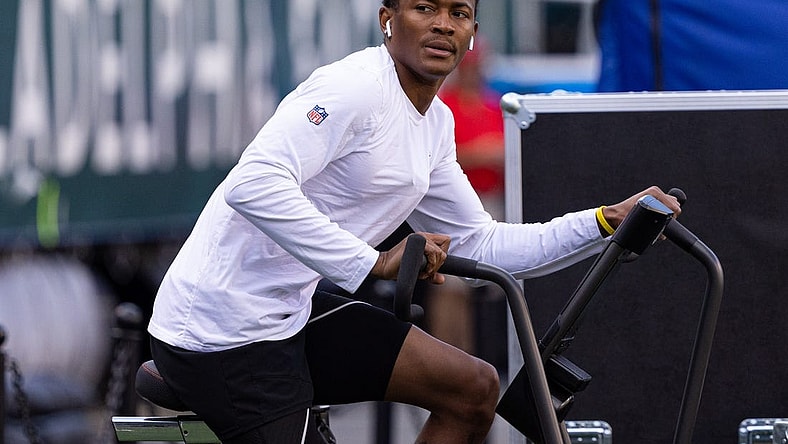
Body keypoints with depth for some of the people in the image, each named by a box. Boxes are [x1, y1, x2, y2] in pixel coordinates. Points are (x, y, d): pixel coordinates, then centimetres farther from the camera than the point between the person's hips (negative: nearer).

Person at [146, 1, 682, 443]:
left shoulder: (435, 123, 12)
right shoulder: (355, 86, -19)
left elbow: (478, 244, 20)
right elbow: (254, 186, -31)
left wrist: (606, 222, 12)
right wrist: (372, 263, -31)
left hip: (292, 313, 10)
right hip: (226, 325, -10)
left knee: (474, 390, 8)